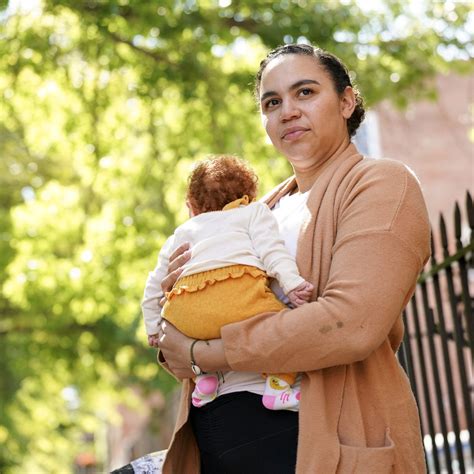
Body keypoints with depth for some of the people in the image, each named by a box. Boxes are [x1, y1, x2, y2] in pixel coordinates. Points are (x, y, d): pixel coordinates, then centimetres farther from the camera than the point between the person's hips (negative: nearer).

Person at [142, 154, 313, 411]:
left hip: (188, 317, 4)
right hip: (239, 294, -4)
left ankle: (203, 374, 21)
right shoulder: (254, 211, 29)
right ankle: (278, 385, -8)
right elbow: (270, 248, 7)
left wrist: (153, 328, 50)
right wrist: (292, 283, -4)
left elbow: (153, 288, 39)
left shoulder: (182, 233, 39)